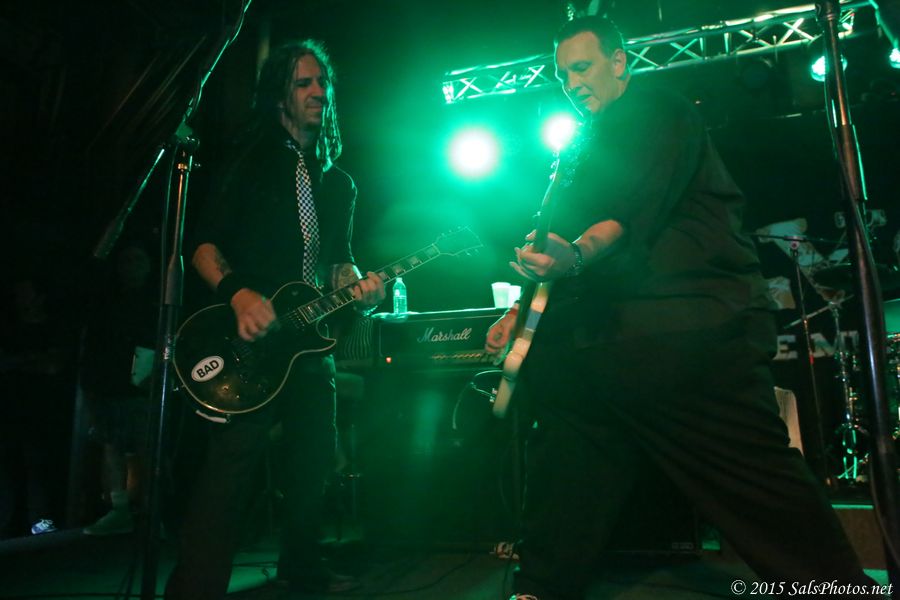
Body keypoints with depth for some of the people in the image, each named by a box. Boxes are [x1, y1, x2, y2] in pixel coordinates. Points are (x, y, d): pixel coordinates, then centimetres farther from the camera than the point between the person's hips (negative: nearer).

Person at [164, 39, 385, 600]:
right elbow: (205, 244, -3)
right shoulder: (250, 163, 3)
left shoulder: (338, 183, 17)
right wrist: (238, 293, -22)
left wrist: (359, 286, -6)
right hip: (251, 337, -5)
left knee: (313, 463, 13)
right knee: (230, 469, -15)